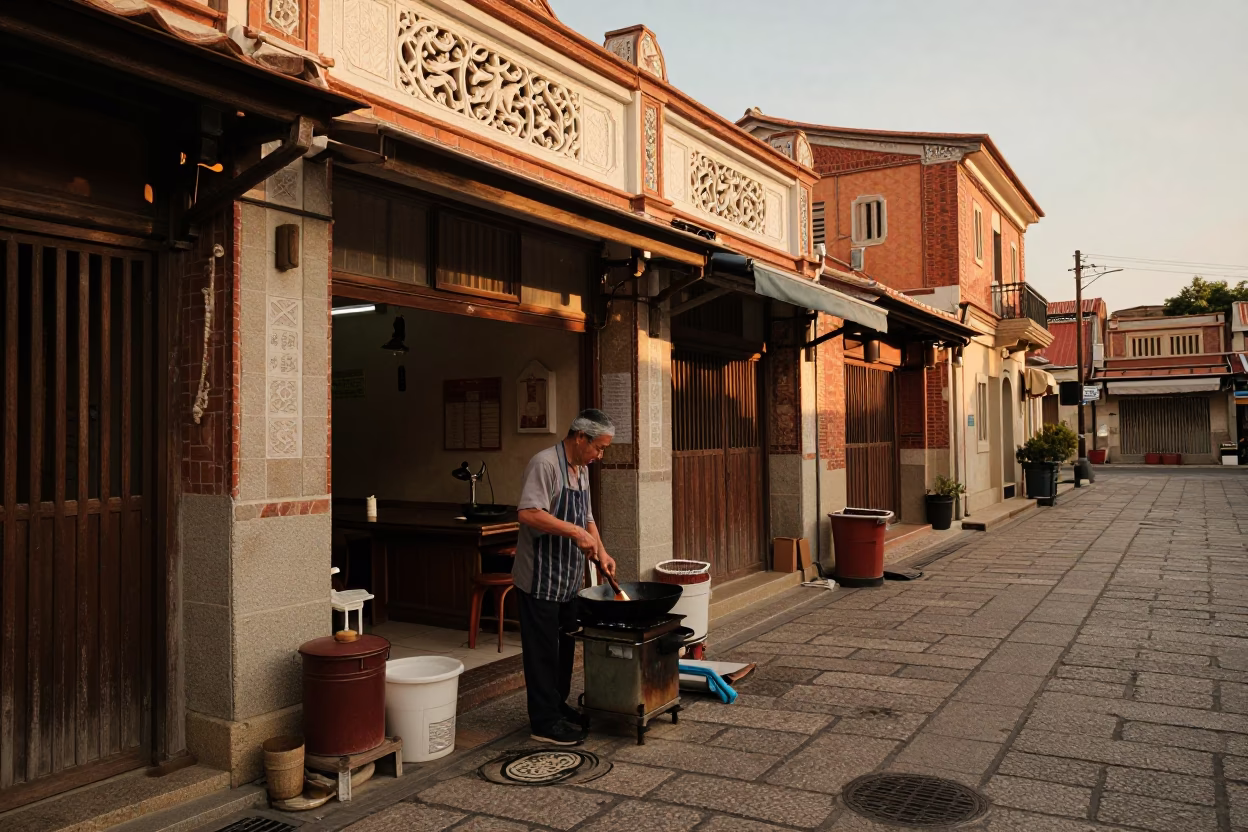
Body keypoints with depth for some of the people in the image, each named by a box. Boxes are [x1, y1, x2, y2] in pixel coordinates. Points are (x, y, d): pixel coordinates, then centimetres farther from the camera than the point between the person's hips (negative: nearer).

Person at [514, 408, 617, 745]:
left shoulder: (582, 470, 14)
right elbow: (528, 513, -28)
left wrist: (601, 552, 8)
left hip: (568, 579, 9)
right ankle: (545, 722, 6)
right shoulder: (545, 464, -17)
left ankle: (558, 705, 30)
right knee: (543, 651, -1)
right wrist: (574, 532, -28)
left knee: (565, 648, 17)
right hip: (541, 579, -9)